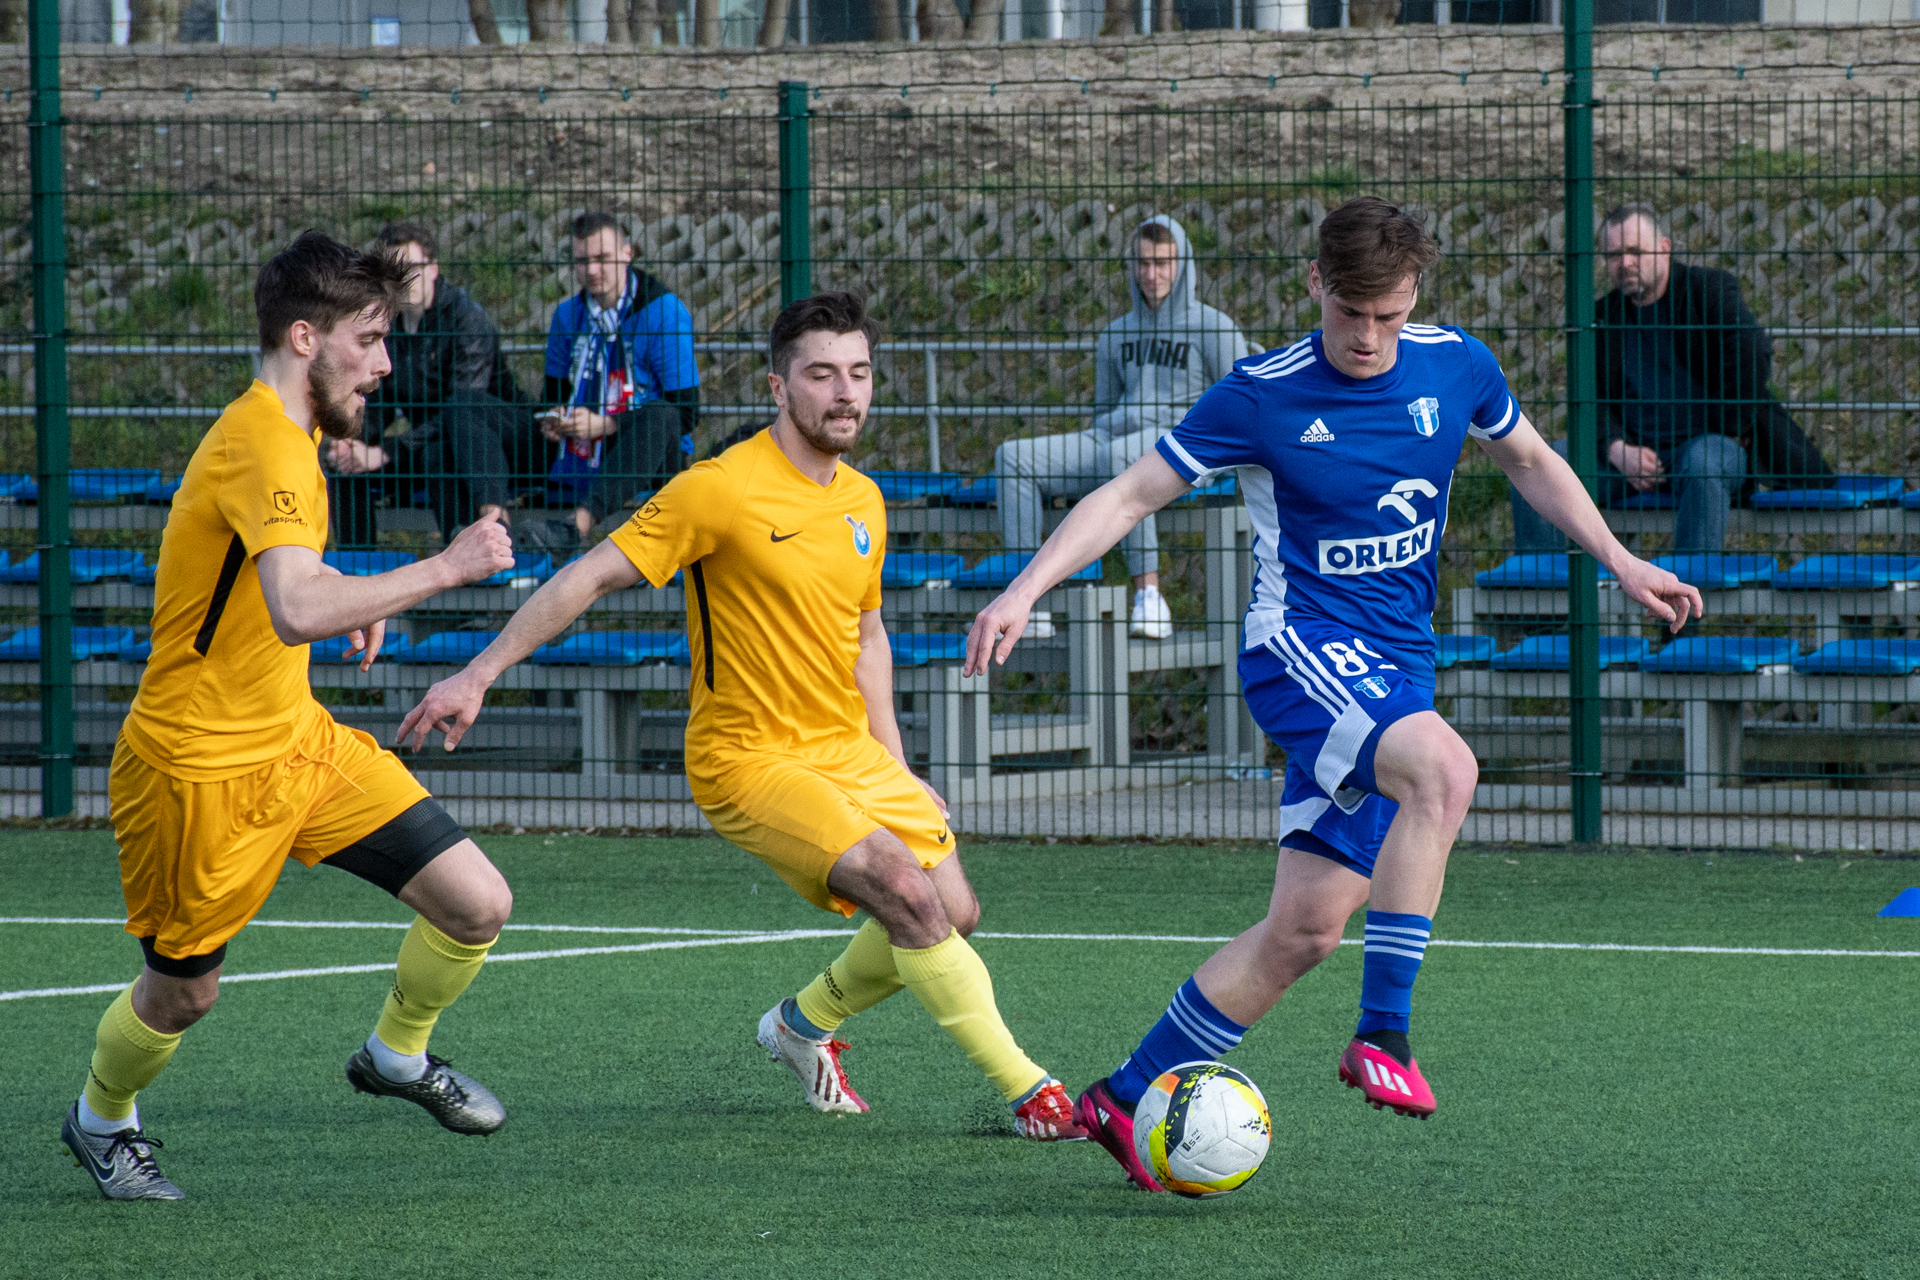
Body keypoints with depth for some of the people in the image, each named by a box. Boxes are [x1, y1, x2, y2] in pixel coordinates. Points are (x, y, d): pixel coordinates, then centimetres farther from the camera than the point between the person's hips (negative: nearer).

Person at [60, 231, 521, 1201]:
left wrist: (353, 600, 10)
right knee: (183, 991, 9)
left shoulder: (287, 434, 7)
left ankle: (397, 1053, 24)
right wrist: (445, 569, -35)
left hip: (296, 740, 9)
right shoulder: (263, 447, -25)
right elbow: (298, 612, -41)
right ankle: (102, 1120, 39)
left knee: (477, 904, -2)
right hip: (202, 767, -9)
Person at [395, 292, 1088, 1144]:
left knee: (955, 913, 5)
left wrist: (896, 768, 15)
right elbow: (592, 576, -14)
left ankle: (804, 1023, 30)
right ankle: (1025, 1090, -15)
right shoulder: (722, 490, -16)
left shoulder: (864, 501, 7)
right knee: (908, 892, -23)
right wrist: (480, 674, -18)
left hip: (848, 749, 8)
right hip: (751, 760, -8)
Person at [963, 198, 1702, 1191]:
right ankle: (1382, 1034, -32)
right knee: (1443, 766, -35)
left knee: (1304, 930, 1)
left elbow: (1530, 461, 23)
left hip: (1396, 672, 5)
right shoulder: (1263, 397, -9)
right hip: (1301, 644, -5)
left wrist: (1620, 563, 18)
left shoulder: (1455, 366, 3)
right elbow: (1129, 496, -4)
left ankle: (1130, 1098, 15)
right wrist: (1024, 592, -15)